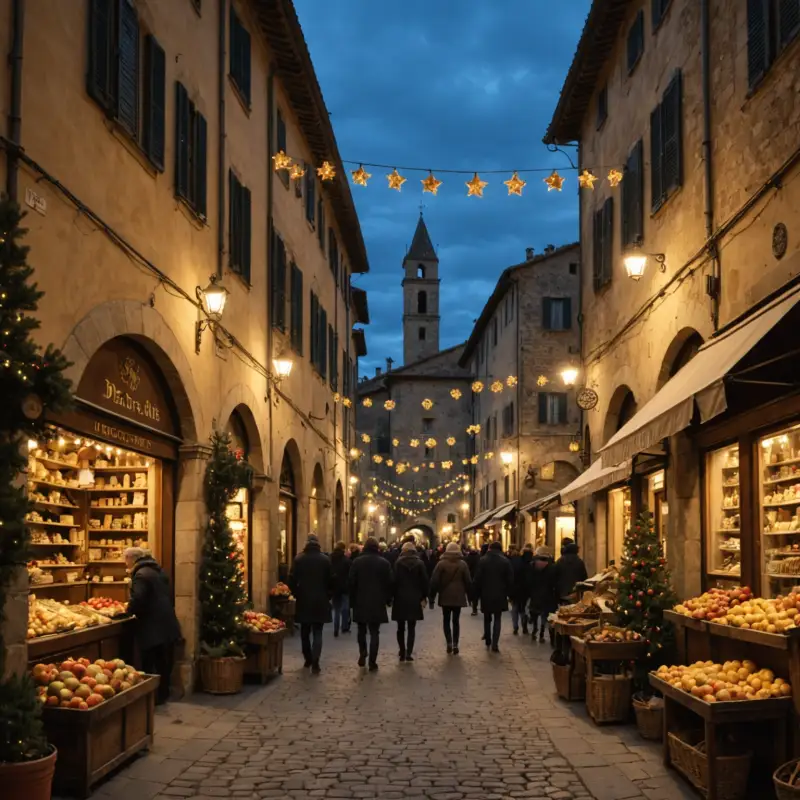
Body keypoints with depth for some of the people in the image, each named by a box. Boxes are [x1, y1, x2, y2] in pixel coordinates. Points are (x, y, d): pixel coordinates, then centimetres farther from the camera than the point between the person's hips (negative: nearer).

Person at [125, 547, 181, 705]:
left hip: (153, 628, -9)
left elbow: (137, 599, -26)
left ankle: (154, 697, 3)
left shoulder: (141, 574, -15)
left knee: (150, 665, -1)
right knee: (164, 662, 15)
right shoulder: (158, 570, 15)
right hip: (167, 625, 9)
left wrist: (129, 610, -5)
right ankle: (163, 694, 23)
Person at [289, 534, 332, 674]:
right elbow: (331, 580, -4)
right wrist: (327, 595, 10)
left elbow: (292, 580, -6)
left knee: (305, 632, 16)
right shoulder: (325, 559, -4)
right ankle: (315, 663, -12)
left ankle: (308, 659, 24)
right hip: (320, 600, -1)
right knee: (317, 632, 0)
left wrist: (297, 594, 8)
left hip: (303, 600, 1)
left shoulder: (299, 559, -3)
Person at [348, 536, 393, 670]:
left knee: (361, 630, 18)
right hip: (377, 602, 0)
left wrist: (352, 600, 6)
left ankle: (362, 654, 8)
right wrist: (388, 599, 11)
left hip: (360, 602, 1)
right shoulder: (384, 563, -2)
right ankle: (372, 662, -1)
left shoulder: (357, 562, -2)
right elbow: (389, 583, 0)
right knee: (374, 633, 1)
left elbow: (351, 583, -2)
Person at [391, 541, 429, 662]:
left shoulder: (398, 563, -3)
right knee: (411, 627, 4)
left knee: (401, 627, 10)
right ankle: (409, 652, -6)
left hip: (400, 598, -1)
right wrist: (423, 597, 5)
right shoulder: (419, 563, 0)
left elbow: (394, 580, -6)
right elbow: (424, 581, -2)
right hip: (415, 599, 1)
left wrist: (392, 596, 0)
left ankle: (402, 652, 11)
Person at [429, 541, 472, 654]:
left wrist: (432, 597, 1)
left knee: (446, 620, 9)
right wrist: (469, 596, 10)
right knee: (456, 620, 7)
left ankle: (449, 643, -5)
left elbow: (434, 581, -6)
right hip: (458, 596, 1)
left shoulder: (441, 563, -4)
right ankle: (455, 644, 0)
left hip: (445, 596, -1)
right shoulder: (463, 564, 0)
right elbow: (468, 581, 2)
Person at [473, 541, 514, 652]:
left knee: (487, 618, 18)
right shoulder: (505, 561, -4)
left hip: (486, 594, 1)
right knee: (497, 619, 4)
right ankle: (495, 644, -5)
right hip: (500, 595, 0)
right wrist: (509, 593, 7)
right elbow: (510, 579, -4)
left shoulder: (483, 560, -3)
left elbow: (477, 579, -4)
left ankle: (488, 640, 25)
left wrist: (478, 592, 5)